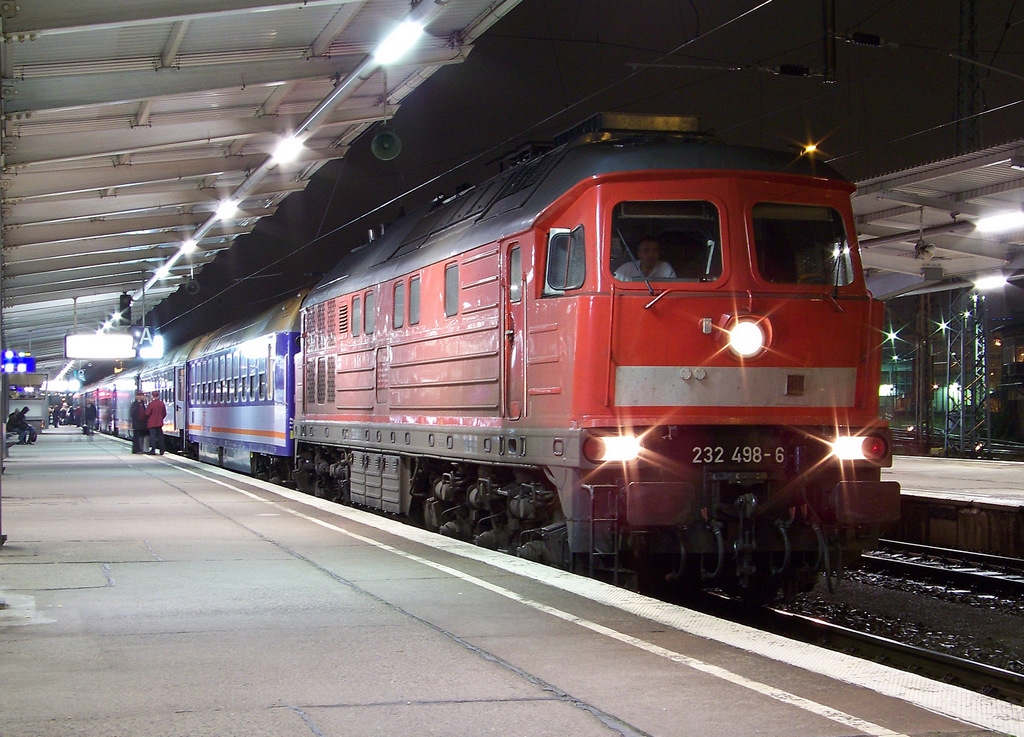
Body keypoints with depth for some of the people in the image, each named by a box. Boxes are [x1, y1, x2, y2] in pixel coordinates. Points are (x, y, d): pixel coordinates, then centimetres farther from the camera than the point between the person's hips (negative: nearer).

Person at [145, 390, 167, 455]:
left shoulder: (151, 404, -13)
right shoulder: (162, 404, 3)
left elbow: (147, 414, -7)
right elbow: (164, 413, 10)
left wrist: (147, 420, 11)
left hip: (152, 423, -5)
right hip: (160, 423, 5)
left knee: (153, 436, -4)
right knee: (160, 436, 8)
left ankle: (153, 450, -9)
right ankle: (161, 450, 10)